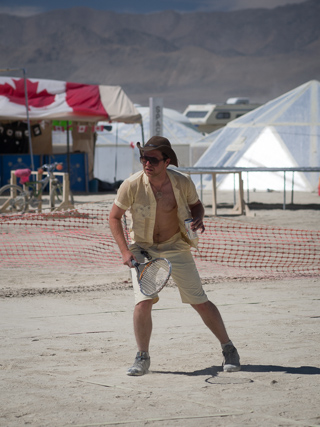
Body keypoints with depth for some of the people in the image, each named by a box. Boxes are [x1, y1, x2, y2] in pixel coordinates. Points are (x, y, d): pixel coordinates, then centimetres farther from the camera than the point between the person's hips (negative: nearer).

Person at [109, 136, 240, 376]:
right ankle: (142, 358, 5)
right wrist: (124, 251, -15)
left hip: (176, 247, 1)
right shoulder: (132, 185, -20)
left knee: (200, 302, 1)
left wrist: (198, 219, -18)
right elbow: (115, 216, -7)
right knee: (143, 303, -16)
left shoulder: (183, 183, -16)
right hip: (143, 249, 0)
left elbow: (196, 205, 5)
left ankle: (229, 350, 18)